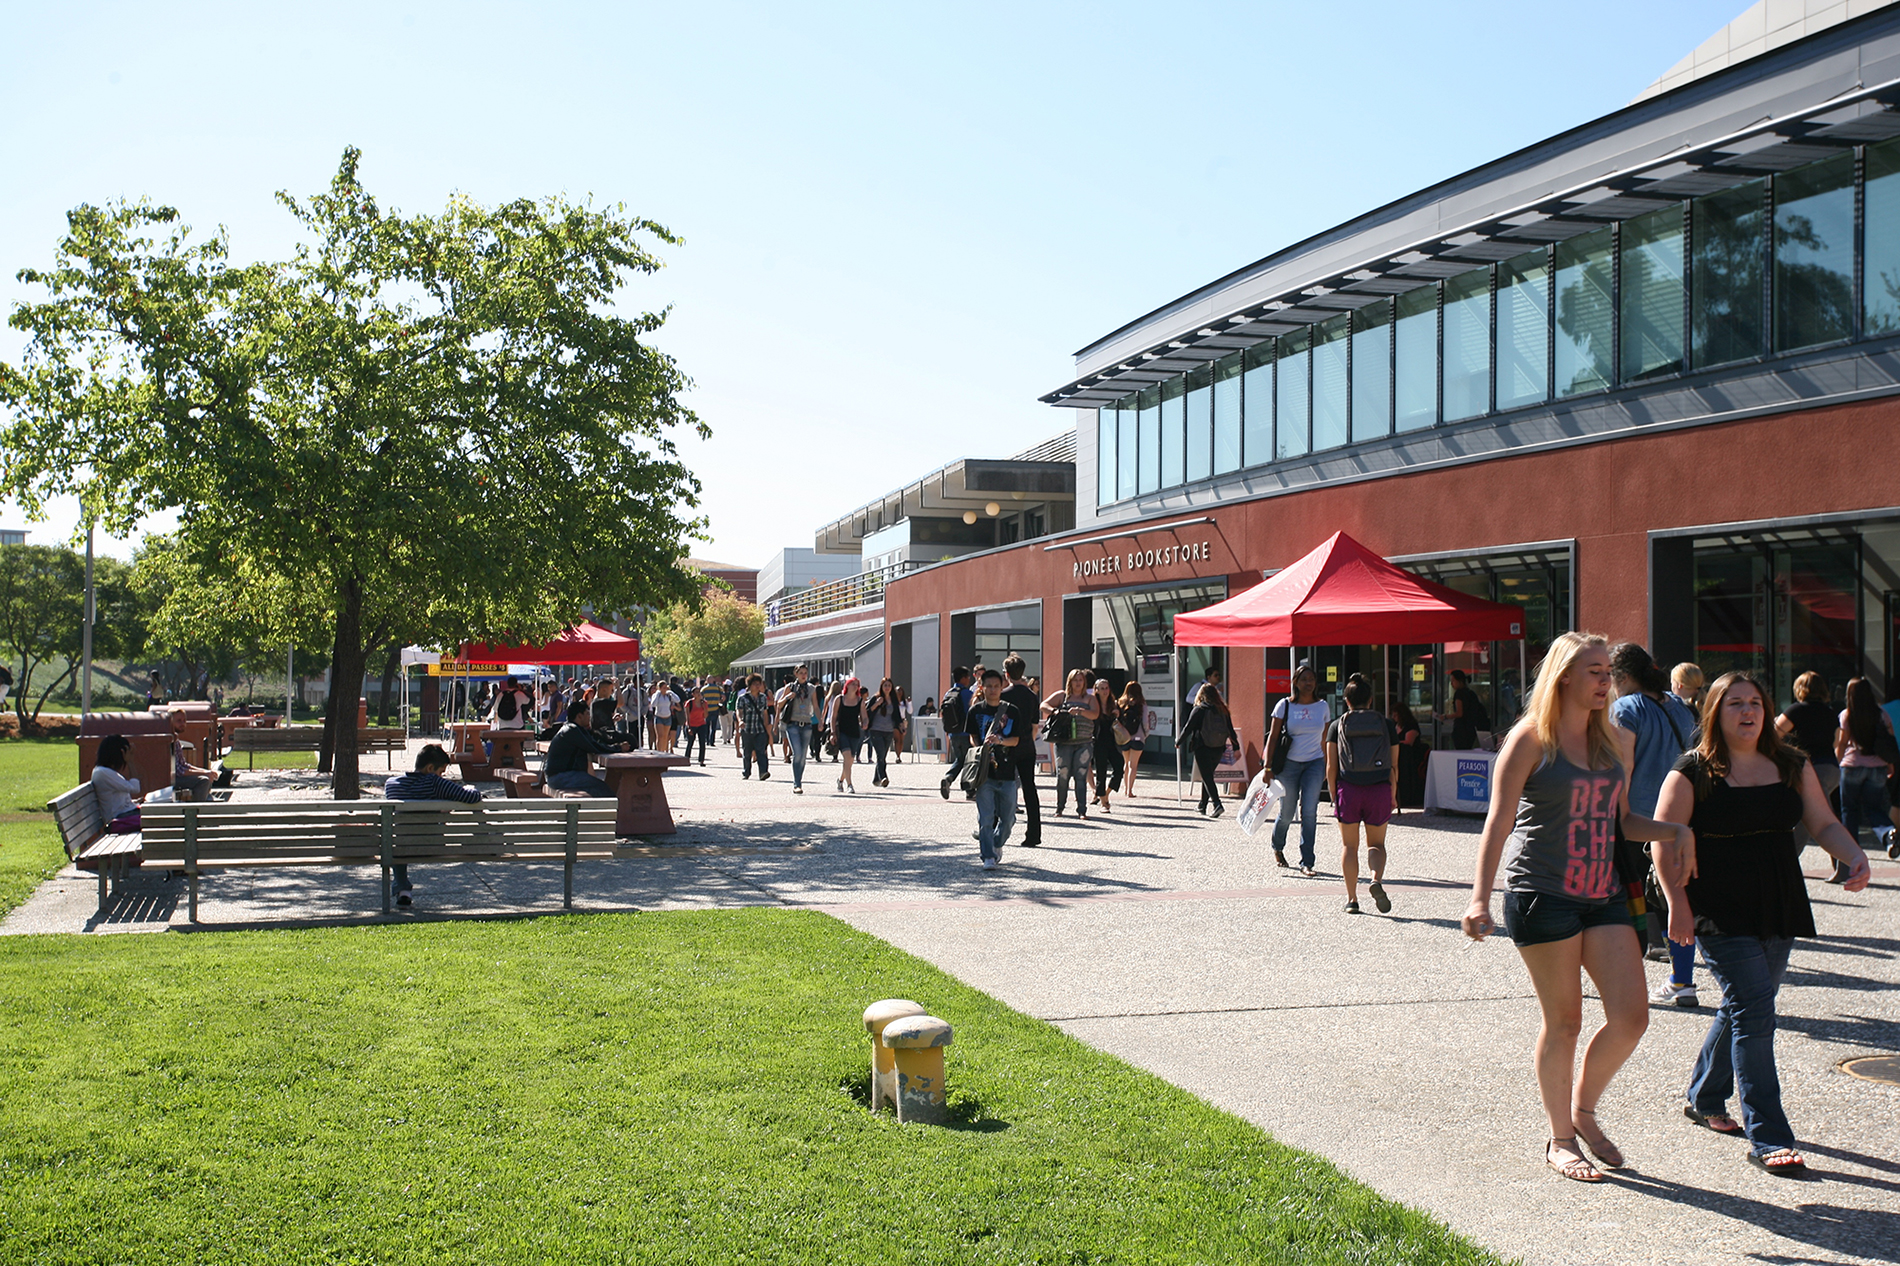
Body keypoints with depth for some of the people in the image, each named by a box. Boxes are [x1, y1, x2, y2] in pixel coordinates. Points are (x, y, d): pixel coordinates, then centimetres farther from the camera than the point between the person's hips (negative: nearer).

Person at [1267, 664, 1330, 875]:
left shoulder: (1322, 707, 6)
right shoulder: (1285, 706, -2)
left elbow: (1325, 740, 12)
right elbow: (1272, 737, -1)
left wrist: (1327, 767, 12)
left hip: (1315, 763, 1)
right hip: (1289, 763, -1)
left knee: (1309, 812, -8)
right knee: (1287, 812, 6)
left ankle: (1306, 862, -4)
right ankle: (1277, 847, 37)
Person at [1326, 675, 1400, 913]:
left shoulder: (1337, 726, 3)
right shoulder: (1387, 726, 5)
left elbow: (1331, 766, 0)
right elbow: (1393, 766, 4)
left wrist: (1333, 794, 8)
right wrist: (1393, 796, 12)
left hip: (1348, 789, -1)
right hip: (1379, 789, 1)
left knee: (1349, 846, 10)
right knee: (1376, 843, 14)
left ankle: (1352, 898, 7)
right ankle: (1377, 880, -13)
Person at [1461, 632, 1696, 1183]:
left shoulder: (1610, 740, 13)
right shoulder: (1531, 739, -6)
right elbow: (1499, 822, -11)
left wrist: (1675, 831, 3)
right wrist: (1479, 898, -20)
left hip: (1603, 894, 6)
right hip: (1543, 894, -6)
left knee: (1631, 1016, -1)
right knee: (1564, 1021, 2)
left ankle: (1584, 1108, 24)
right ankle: (1560, 1140, 19)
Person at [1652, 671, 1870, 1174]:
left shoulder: (1792, 766, 9)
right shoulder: (1693, 771, -7)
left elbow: (1824, 824, 12)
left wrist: (1855, 856, -9)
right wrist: (1677, 904, -16)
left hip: (1779, 911, 6)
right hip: (1721, 915, -6)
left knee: (1744, 1008, 15)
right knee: (1753, 1009, -12)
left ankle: (1704, 1099, 36)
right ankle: (1768, 1140, -9)